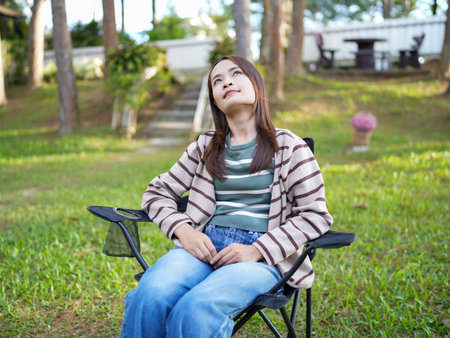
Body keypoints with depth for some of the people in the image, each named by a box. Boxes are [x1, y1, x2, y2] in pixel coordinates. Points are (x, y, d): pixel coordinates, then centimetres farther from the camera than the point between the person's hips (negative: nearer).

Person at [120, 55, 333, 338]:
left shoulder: (288, 147, 9)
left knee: (196, 310, -33)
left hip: (263, 256, -2)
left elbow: (315, 214, 4)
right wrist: (183, 230, -2)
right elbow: (157, 193, 20)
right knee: (150, 297, -31)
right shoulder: (206, 147, 18)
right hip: (204, 247, 3)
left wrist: (257, 250, -9)